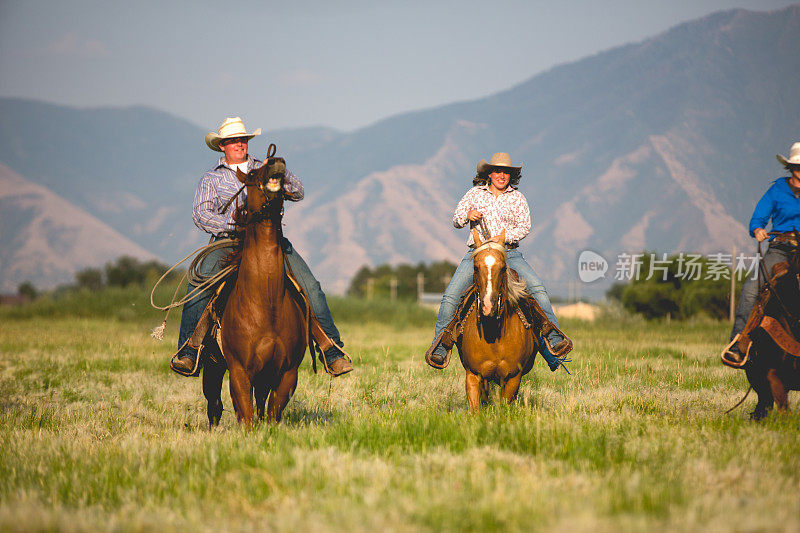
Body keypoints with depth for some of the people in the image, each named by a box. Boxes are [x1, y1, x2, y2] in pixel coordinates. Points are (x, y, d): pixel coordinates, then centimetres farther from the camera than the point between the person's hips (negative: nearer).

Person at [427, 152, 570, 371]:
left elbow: (524, 226, 0)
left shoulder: (517, 198, 10)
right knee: (450, 296, -16)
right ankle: (440, 346, -6)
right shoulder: (475, 193, 12)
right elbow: (456, 220, 13)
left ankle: (553, 337, -22)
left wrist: (504, 237, -18)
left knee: (537, 288, -23)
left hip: (510, 253, 0)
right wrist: (467, 215, -11)